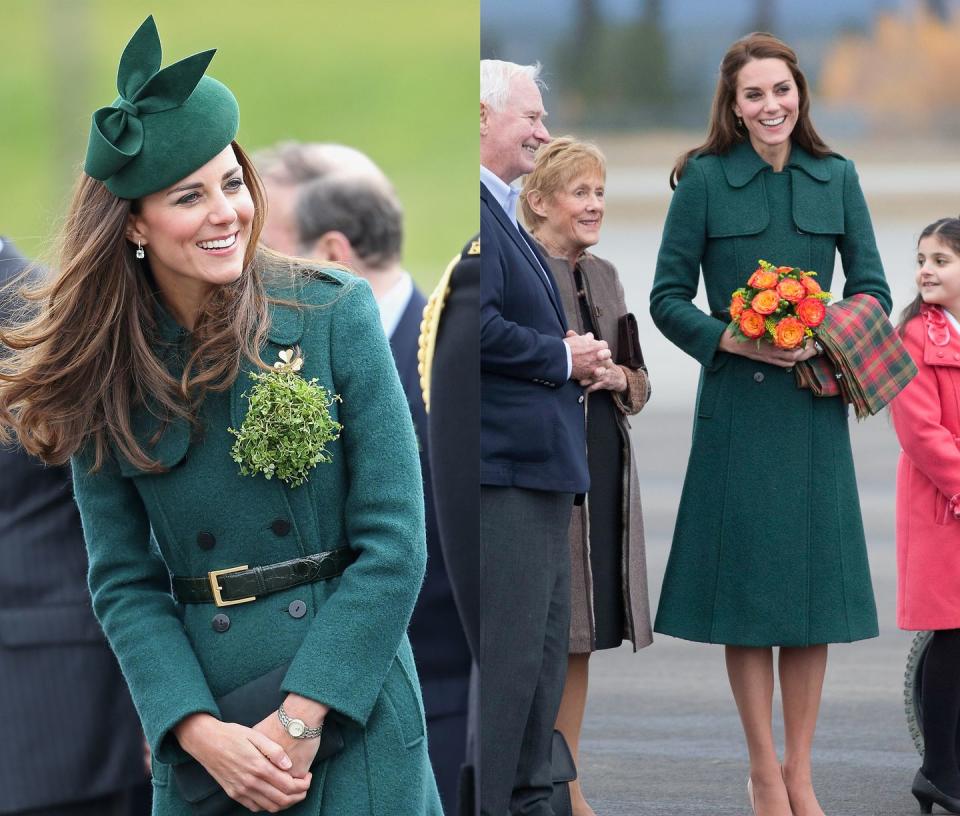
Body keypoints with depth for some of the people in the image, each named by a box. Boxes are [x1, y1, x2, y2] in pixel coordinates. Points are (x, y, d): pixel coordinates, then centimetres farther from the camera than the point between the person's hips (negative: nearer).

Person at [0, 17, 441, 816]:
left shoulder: (335, 314, -5)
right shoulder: (105, 375, 1)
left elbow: (393, 544, -7)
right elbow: (125, 581, 2)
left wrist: (299, 722, -13)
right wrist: (201, 733, -13)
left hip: (352, 713, -2)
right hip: (204, 732, 2)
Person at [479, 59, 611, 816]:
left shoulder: (508, 215, 18)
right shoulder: (473, 211, -15)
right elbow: (479, 326, -25)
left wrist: (577, 356, 5)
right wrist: (563, 358, -12)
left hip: (542, 466, 11)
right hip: (506, 467, -11)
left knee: (545, 645, 15)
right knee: (508, 648, -9)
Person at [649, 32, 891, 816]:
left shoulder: (836, 178, 6)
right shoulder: (704, 179, -1)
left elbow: (873, 290, 8)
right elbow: (668, 297, 0)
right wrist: (730, 340, -15)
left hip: (816, 406, 2)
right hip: (736, 406, -2)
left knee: (814, 580, 4)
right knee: (746, 583, 0)